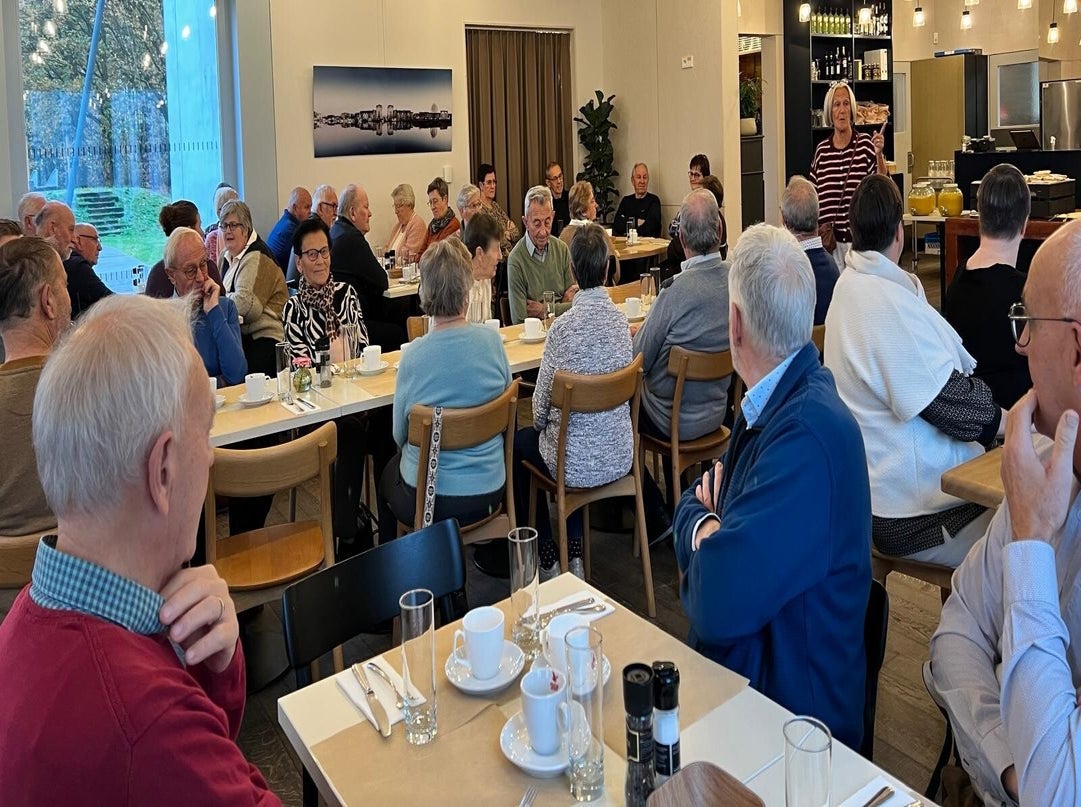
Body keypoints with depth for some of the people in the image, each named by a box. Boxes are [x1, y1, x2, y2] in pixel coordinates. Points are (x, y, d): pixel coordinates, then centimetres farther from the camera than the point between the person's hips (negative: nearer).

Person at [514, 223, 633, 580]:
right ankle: (574, 556, 32)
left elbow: (542, 403, -12)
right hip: (619, 455, 5)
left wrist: (541, 424, 12)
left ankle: (548, 560, 28)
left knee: (519, 443, 25)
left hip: (578, 464, -5)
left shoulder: (564, 326, -21)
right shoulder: (620, 318, -5)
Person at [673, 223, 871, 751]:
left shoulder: (812, 435, -26)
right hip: (730, 669, 8)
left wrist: (703, 529, -9)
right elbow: (692, 504, 11)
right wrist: (709, 527, -12)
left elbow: (717, 600, -30)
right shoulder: (767, 406, 4)